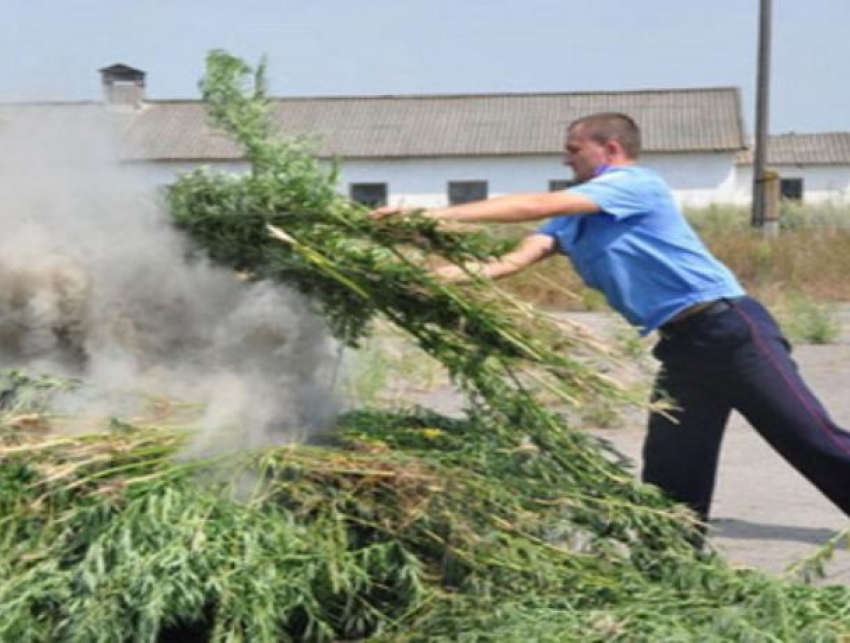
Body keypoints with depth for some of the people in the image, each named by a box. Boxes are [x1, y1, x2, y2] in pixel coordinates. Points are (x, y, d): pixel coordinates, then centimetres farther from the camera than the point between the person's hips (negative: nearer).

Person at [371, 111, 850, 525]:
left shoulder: (636, 183, -9)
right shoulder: (573, 221, 16)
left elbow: (536, 206, -18)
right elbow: (515, 260, 5)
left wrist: (436, 215, -19)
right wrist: (435, 275, -8)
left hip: (728, 328, -8)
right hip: (680, 345, 9)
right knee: (669, 474, 6)